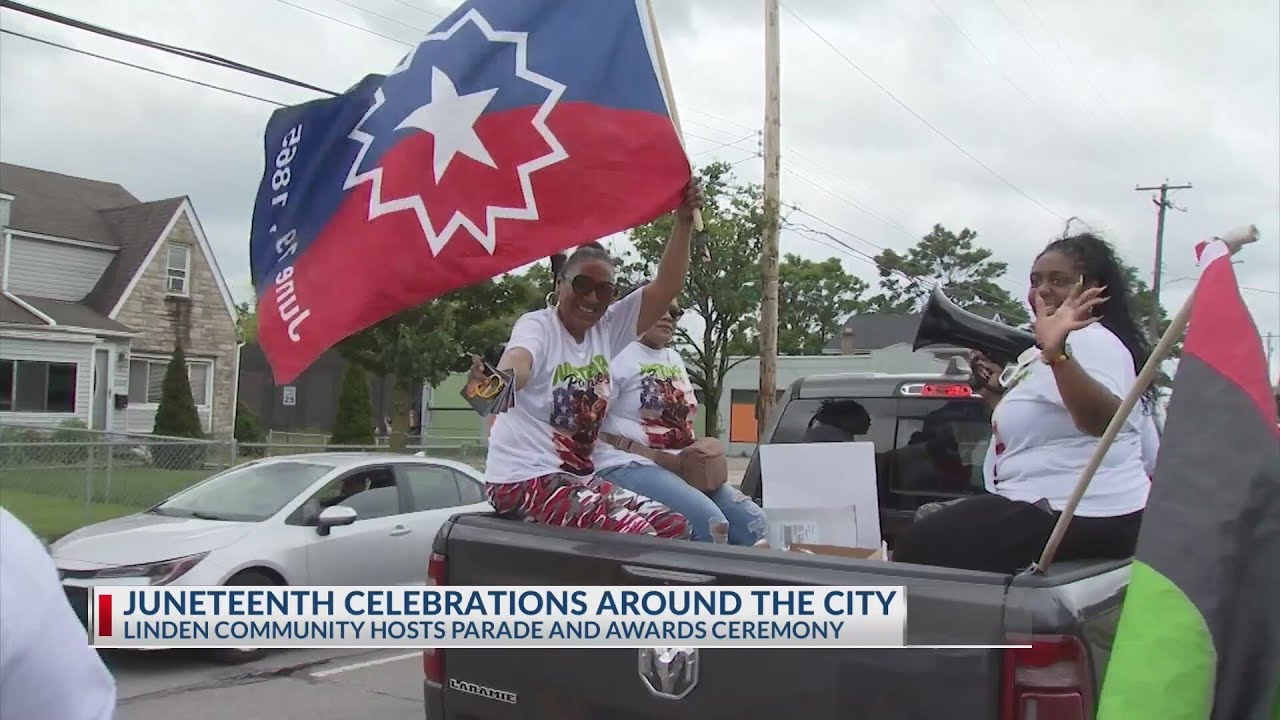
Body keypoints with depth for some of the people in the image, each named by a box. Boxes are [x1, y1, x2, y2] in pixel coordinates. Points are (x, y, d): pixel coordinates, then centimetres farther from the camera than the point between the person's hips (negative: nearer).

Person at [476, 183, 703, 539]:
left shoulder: (607, 329, 6)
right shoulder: (537, 325, -11)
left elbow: (666, 287, 0)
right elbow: (518, 362, -35)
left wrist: (683, 222, -11)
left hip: (579, 476, 8)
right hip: (527, 478, -8)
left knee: (674, 527, -2)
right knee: (634, 536, -25)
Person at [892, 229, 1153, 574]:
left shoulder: (1090, 340, -15)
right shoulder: (1068, 343, 19)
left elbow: (1102, 419, -36)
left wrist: (1057, 353, -48)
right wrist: (998, 395, 17)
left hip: (1078, 515, -12)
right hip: (1057, 504, 12)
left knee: (918, 546, -14)